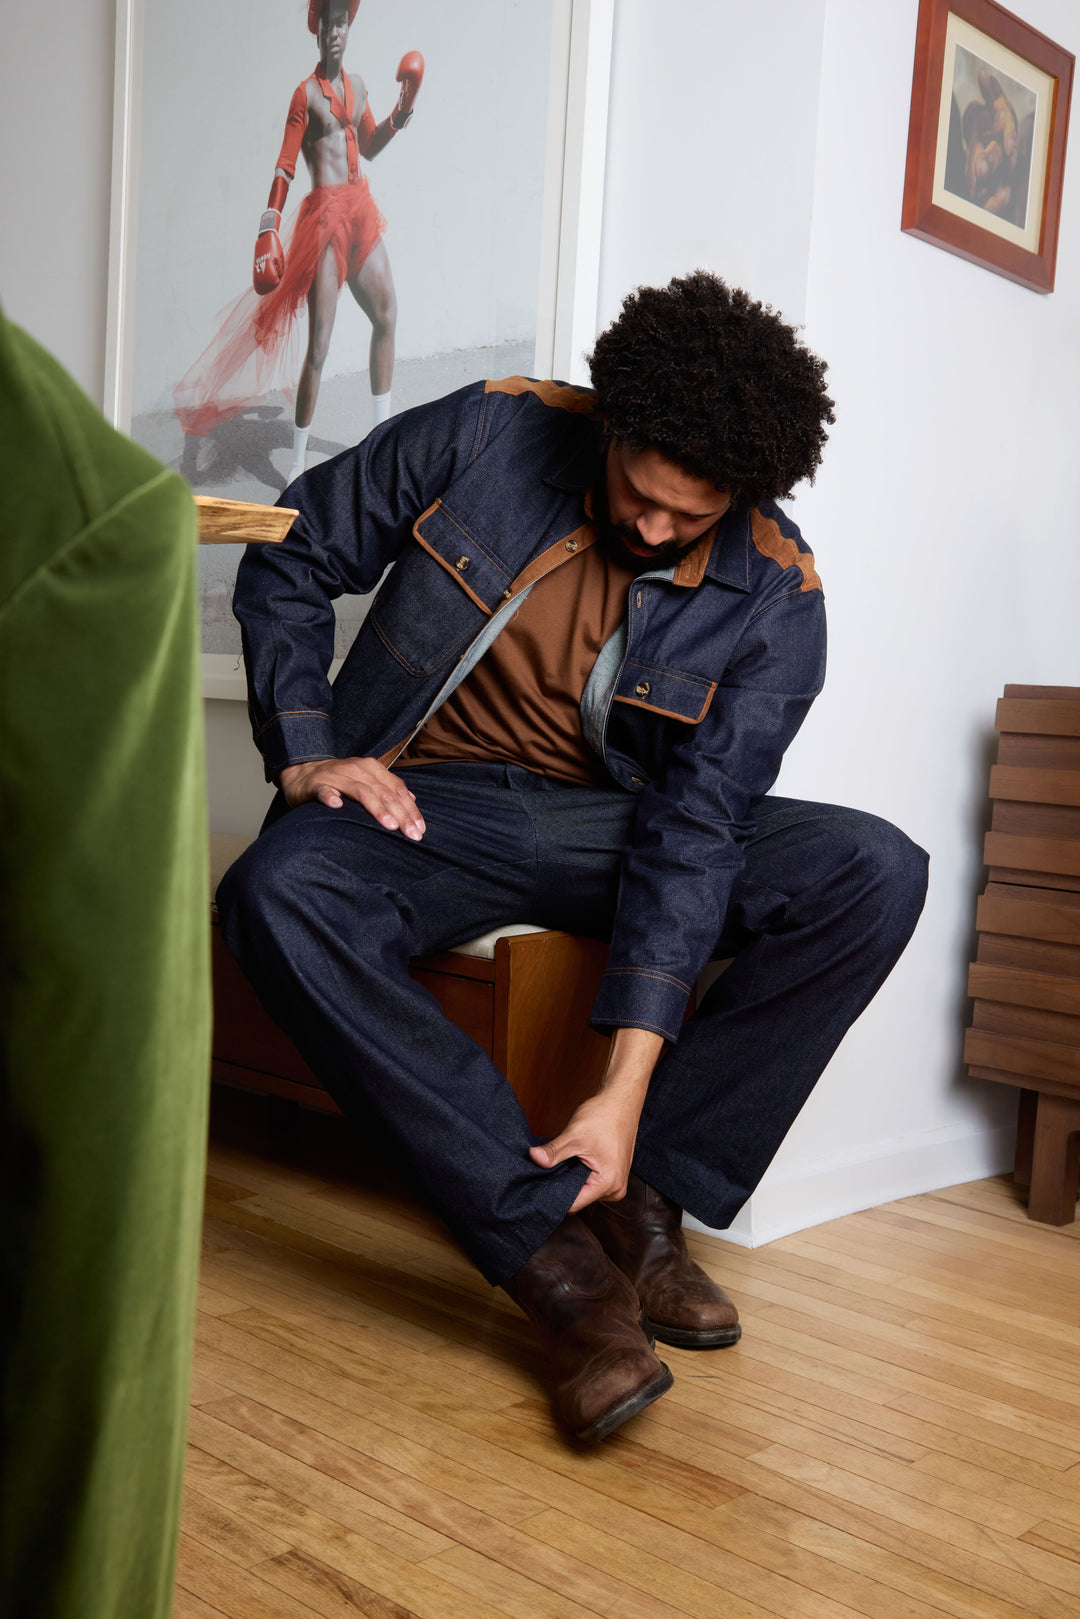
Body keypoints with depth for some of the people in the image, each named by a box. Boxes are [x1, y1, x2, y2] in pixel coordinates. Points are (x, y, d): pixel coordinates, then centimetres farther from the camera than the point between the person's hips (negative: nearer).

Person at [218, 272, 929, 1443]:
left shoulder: (775, 598, -11)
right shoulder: (485, 436, -10)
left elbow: (693, 828, -18)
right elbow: (290, 567, 1)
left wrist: (629, 1088, -25)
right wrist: (306, 754, -13)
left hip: (614, 821, 1)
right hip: (429, 804, 0)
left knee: (877, 874, -22)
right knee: (278, 895, -36)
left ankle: (645, 1197, -16)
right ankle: (551, 1251, -30)